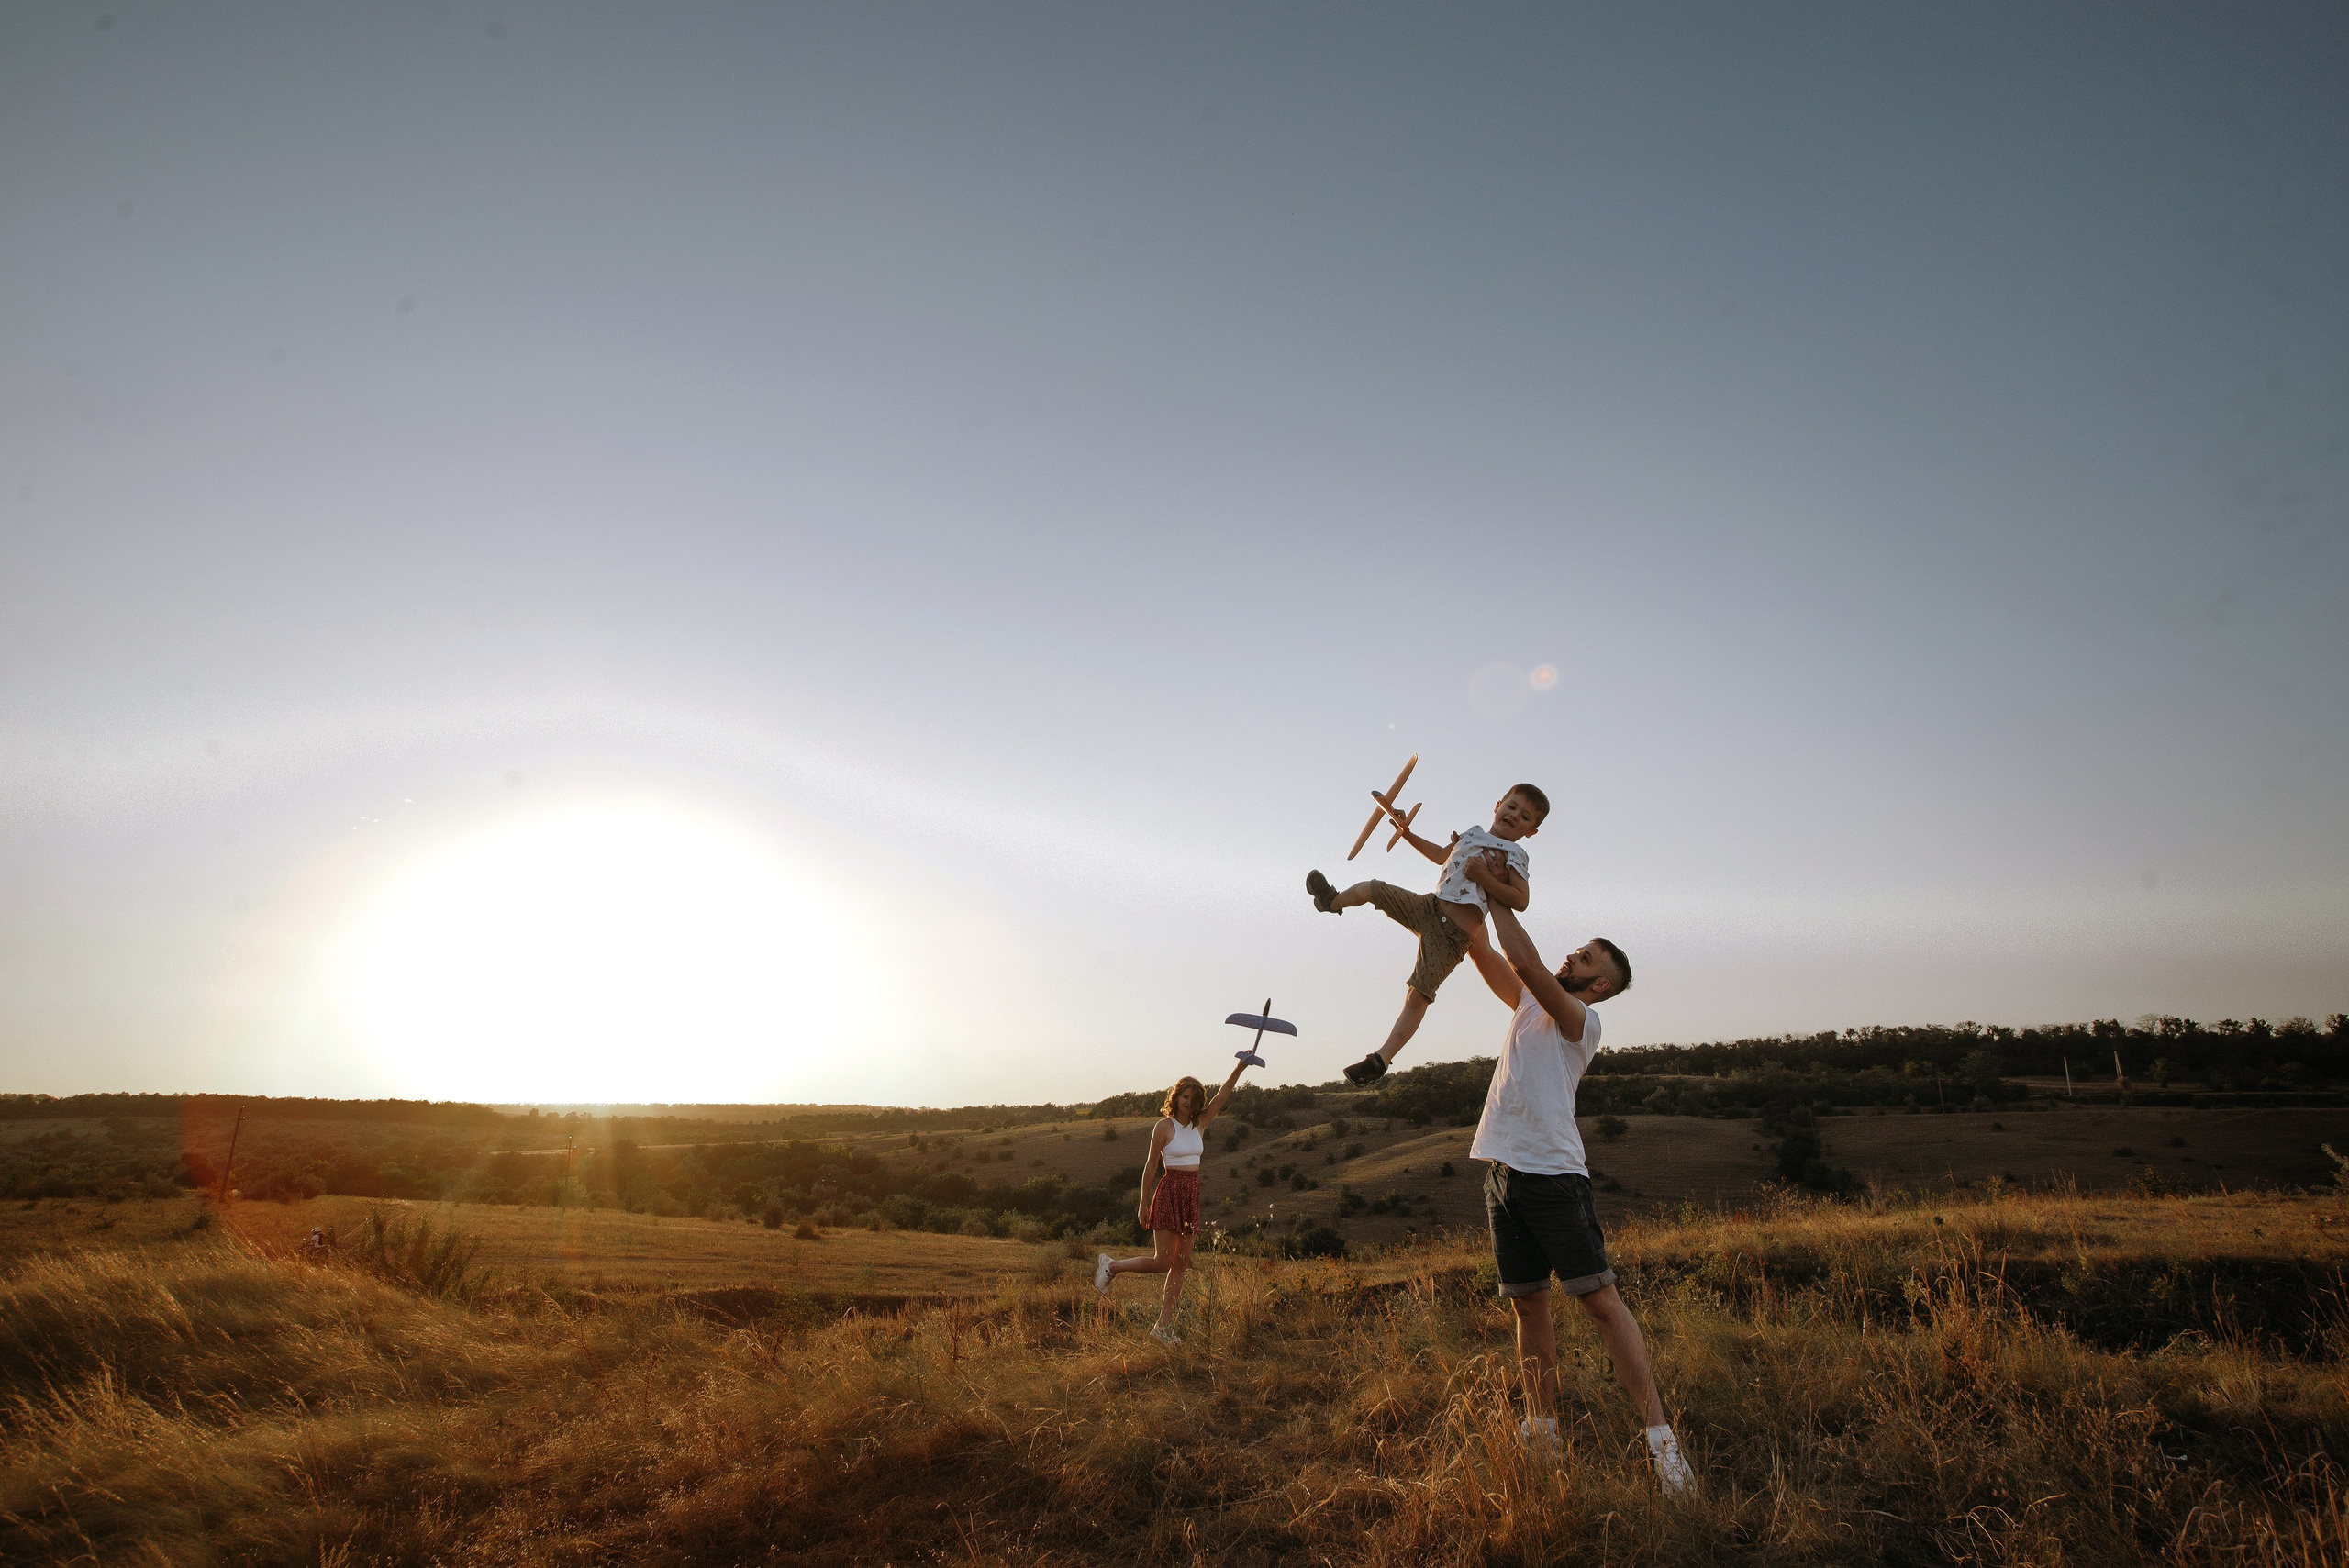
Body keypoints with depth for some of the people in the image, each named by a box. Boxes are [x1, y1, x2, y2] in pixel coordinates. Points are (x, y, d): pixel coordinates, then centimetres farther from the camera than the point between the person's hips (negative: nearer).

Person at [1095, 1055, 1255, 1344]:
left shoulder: (1200, 1123, 7)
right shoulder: (1164, 1126, -7)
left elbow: (1221, 1096, -3)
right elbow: (1151, 1166, -5)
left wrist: (1238, 1071, -17)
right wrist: (1143, 1203, -3)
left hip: (1192, 1195, 6)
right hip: (1169, 1192, -6)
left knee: (1181, 1263, 6)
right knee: (1162, 1262, -7)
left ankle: (1163, 1325, 12)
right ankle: (1112, 1266, 15)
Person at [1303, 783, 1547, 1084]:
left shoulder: (1514, 855, -3)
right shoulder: (1473, 833, 18)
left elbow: (1521, 901, -15)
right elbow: (1442, 856, 37)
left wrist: (1483, 878, -20)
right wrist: (1407, 833, 30)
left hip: (1454, 933, -6)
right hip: (1429, 906, 6)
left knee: (1418, 994, -11)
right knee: (1370, 889, 9)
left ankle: (1382, 1059, -2)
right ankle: (1333, 902, 43)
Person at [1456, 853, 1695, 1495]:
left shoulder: (1582, 1021, -5)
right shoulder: (1529, 1005, 17)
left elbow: (1525, 962, -18)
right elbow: (1487, 956, 19)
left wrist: (1494, 890, -11)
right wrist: (1473, 889, 10)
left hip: (1552, 1172, -7)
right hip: (1502, 1171, 7)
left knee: (1599, 1298, -8)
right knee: (1527, 1304, 11)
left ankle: (1660, 1438, -5)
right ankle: (1542, 1430, 20)